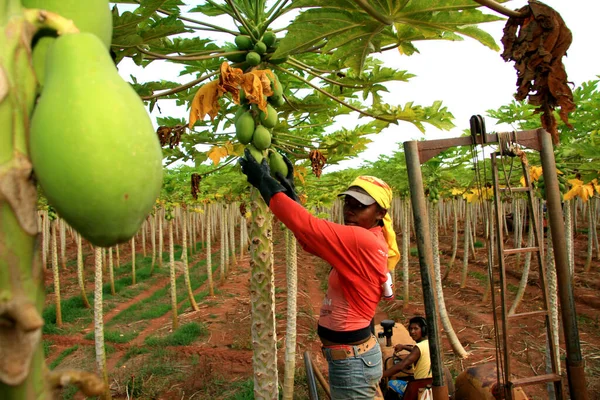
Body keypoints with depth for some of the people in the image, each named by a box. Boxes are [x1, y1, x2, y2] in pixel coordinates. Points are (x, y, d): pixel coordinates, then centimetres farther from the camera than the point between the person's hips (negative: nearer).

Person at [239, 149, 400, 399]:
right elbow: (312, 238, 9)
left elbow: (306, 226, -27)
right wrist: (289, 188, 7)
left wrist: (263, 180, -17)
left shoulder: (361, 240, -23)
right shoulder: (360, 244, 6)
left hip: (352, 360, -9)